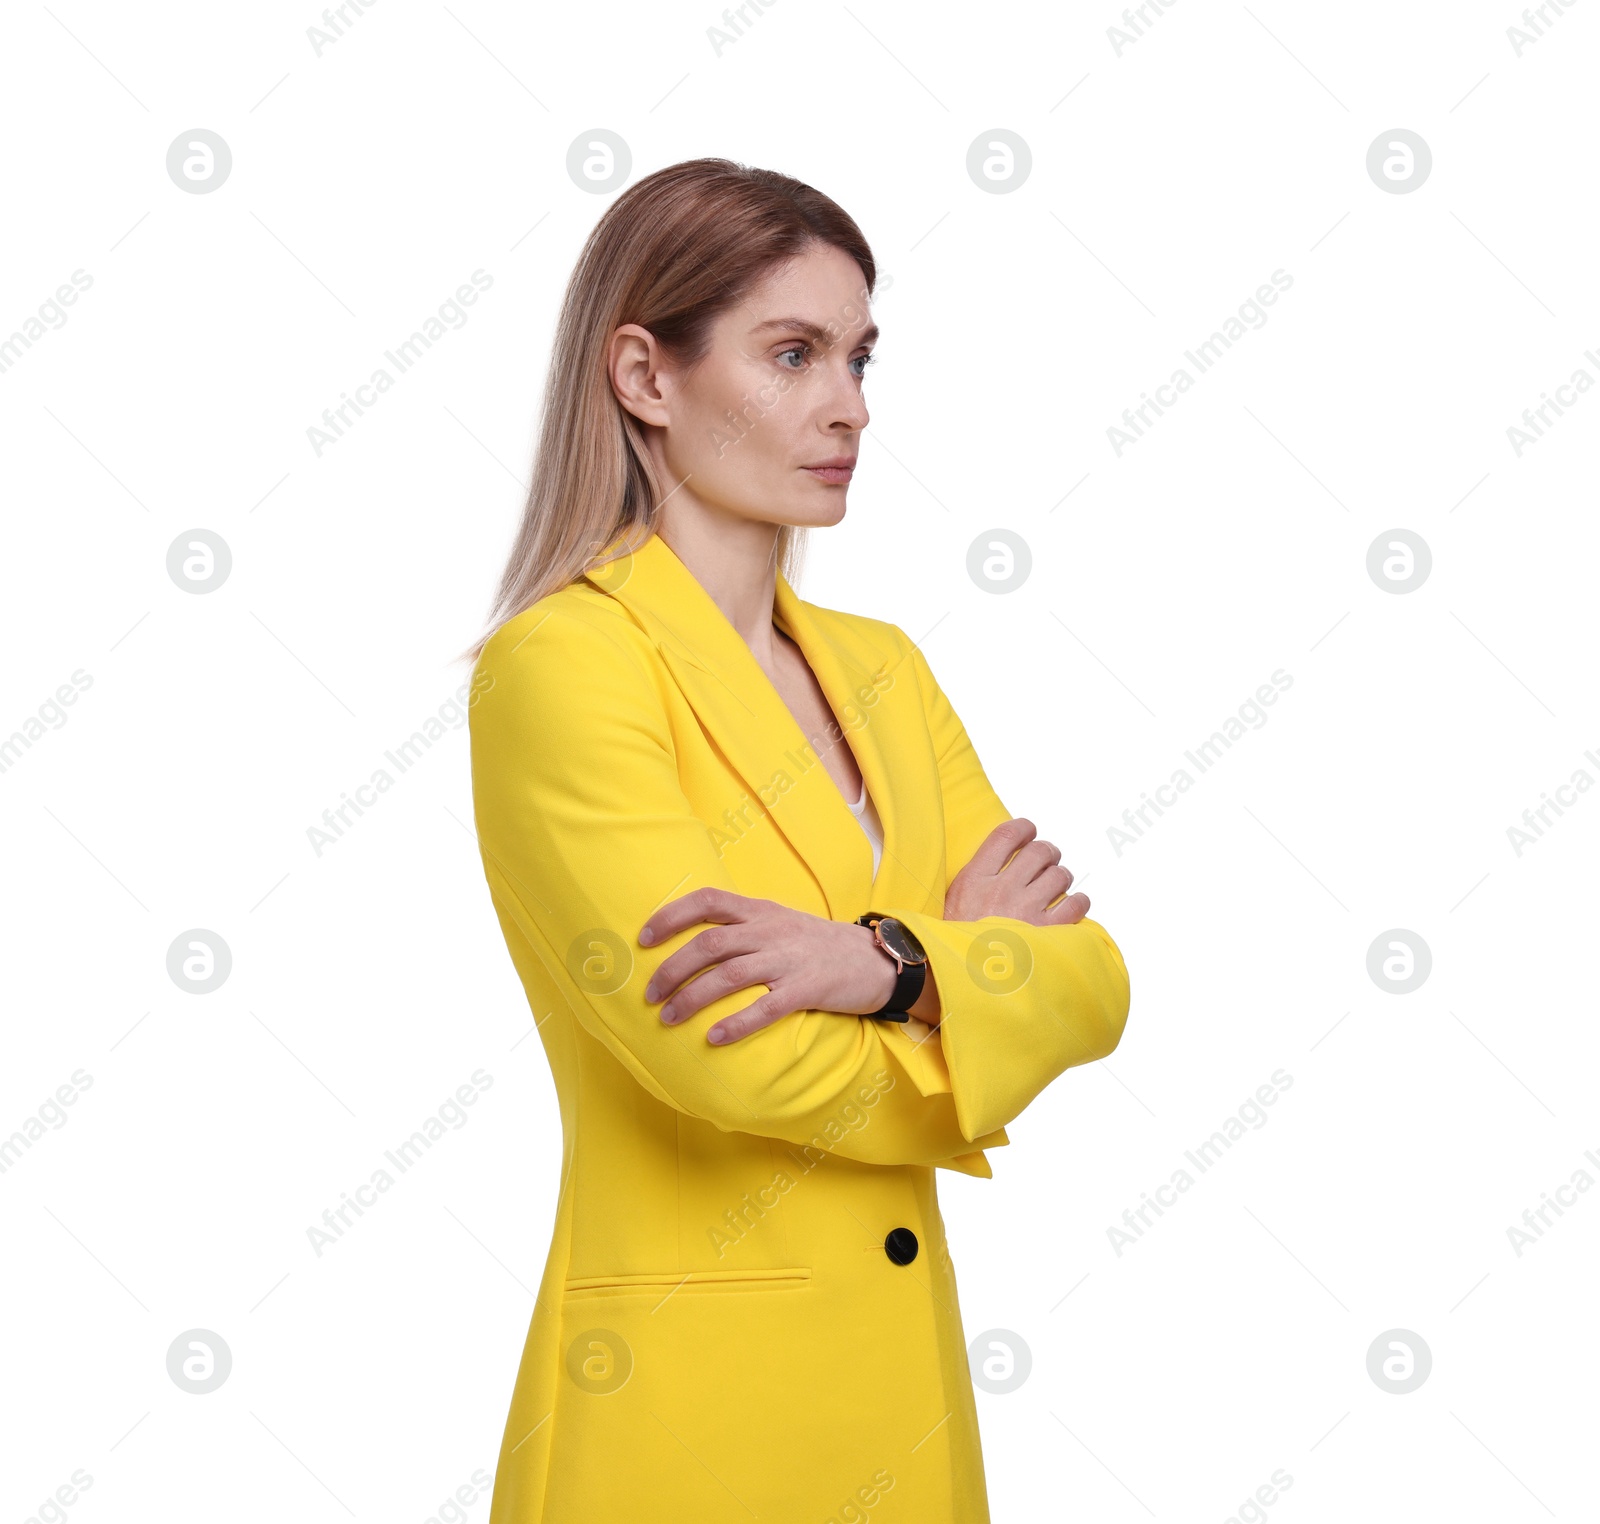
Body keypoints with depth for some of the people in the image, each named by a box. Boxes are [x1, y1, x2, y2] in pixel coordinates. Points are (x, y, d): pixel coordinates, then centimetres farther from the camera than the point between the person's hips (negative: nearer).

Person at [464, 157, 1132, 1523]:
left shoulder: (881, 669, 8)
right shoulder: (560, 665, -13)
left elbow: (1092, 986, 0)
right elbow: (727, 1053, -22)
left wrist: (884, 961, -19)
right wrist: (966, 961, -5)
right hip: (692, 1409, -6)